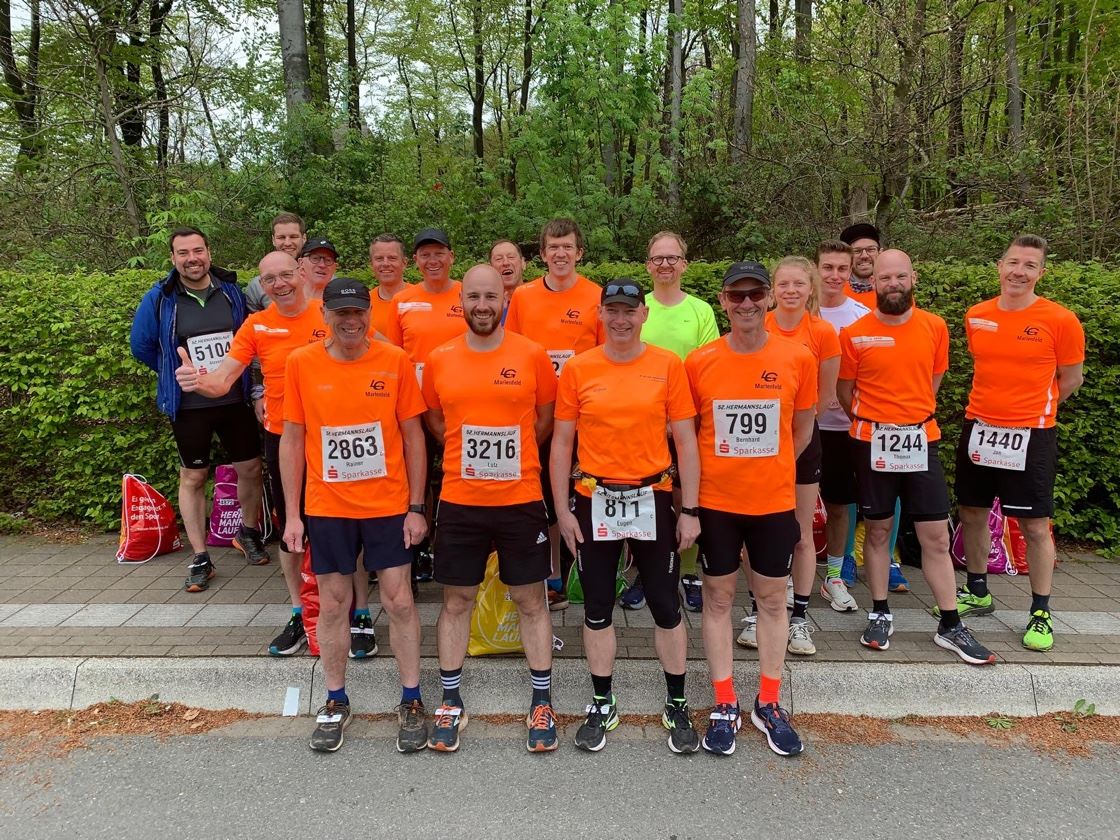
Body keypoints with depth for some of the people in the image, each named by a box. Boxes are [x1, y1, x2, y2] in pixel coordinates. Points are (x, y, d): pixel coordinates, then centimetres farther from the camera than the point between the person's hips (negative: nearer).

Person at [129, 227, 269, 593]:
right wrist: (176, 373, 8)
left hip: (235, 400, 2)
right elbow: (141, 345, 5)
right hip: (188, 405, -2)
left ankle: (249, 533, 36)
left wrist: (237, 372, 8)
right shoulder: (160, 298, -7)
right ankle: (200, 559, 17)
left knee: (250, 468, 11)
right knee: (193, 478, 7)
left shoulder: (231, 290, -1)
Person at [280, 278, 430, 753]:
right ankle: (336, 703, 29)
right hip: (326, 507, 1)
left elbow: (413, 435, -1)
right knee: (332, 606, 11)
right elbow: (292, 440, 2)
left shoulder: (394, 361, -5)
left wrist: (416, 507, -4)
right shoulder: (301, 363, -3)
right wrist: (292, 514, 0)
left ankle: (411, 701, 21)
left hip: (388, 504, -1)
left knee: (399, 600, 5)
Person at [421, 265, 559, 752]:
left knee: (530, 601, 9)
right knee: (456, 601, 11)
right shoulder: (439, 360, 1)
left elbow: (546, 417, 9)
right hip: (459, 502, 1)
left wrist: (510, 455, 7)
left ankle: (542, 701, 24)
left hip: (521, 499, -1)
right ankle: (451, 701, 27)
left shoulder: (532, 355, -3)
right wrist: (471, 454, 7)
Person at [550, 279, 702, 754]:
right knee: (597, 608, 11)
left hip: (652, 500, 0)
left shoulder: (668, 366, -2)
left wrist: (690, 510, -3)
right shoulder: (577, 369, -1)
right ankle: (602, 705, 29)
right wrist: (562, 509, -1)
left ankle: (677, 705, 27)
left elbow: (685, 440, 0)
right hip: (593, 501, 1)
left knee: (666, 606, 8)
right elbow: (562, 442, 3)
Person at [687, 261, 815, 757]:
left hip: (775, 501, 1)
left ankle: (768, 704, 26)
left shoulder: (798, 358, -4)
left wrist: (768, 469, 10)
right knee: (718, 597, 8)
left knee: (772, 598, 11)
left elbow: (801, 428, 8)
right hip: (715, 501, 0)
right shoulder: (699, 362, -5)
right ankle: (725, 705, 22)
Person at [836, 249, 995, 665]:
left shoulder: (935, 327, 1)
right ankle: (879, 615, 24)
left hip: (921, 440, 2)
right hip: (872, 442, -1)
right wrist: (874, 422, 10)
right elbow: (845, 392, 4)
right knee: (877, 531, 10)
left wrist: (912, 416, 12)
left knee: (936, 537, 4)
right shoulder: (854, 333, -6)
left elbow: (933, 380, 14)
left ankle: (951, 626, 16)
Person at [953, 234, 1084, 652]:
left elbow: (1071, 380, 3)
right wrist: (997, 406, 12)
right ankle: (977, 592, 31)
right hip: (978, 430, 4)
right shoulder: (976, 316, 3)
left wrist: (1031, 408, 10)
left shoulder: (1060, 320, -9)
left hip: (1031, 436, -4)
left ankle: (1040, 613, 16)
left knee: (1035, 525, 1)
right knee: (972, 514, 13)